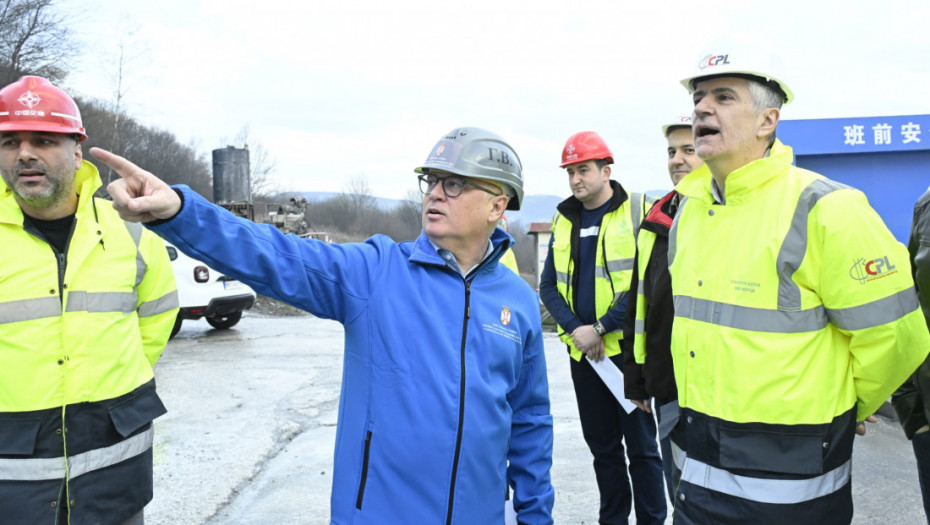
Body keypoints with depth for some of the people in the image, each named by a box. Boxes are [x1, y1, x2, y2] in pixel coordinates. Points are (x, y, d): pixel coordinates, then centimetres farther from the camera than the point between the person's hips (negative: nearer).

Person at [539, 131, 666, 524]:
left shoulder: (637, 213, -6)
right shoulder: (563, 220, 10)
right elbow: (549, 285, 9)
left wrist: (601, 328, -15)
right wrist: (574, 329, -6)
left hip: (627, 347, -5)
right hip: (582, 351, 5)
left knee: (640, 444, 5)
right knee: (601, 445, 15)